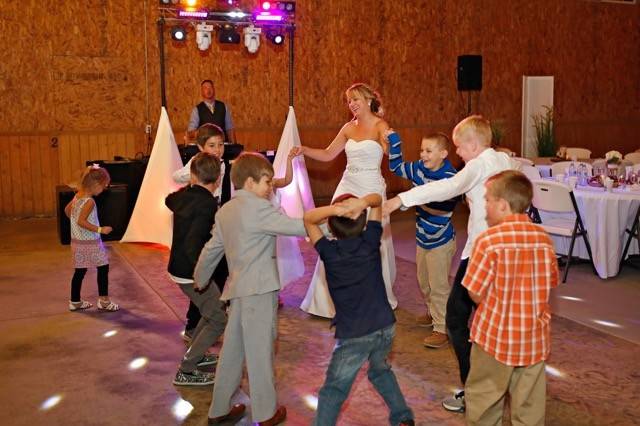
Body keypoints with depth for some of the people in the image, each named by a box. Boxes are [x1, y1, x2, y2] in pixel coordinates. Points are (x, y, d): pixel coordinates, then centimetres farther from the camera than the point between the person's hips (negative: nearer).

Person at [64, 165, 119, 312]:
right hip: (90, 243, -9)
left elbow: (67, 210, 19)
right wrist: (100, 230, -24)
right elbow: (81, 221, -26)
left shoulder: (78, 196, 6)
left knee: (80, 271, 16)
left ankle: (75, 301, 24)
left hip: (78, 242, 9)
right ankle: (104, 300, 4)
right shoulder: (89, 201, -21)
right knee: (103, 267, 1)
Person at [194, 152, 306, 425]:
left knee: (233, 350, 16)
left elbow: (211, 249, 21)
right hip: (259, 289, -8)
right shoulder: (258, 208, -12)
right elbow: (297, 227, -18)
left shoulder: (225, 211, 14)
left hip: (238, 289, 8)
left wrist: (200, 279, 35)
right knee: (260, 352, 2)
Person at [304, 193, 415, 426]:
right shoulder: (371, 241, -4)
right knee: (381, 371, 31)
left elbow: (308, 218, 0)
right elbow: (377, 198, 4)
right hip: (385, 326, 4)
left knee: (333, 391, 7)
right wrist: (362, 202, -19)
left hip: (353, 335, -4)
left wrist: (335, 209, -20)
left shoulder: (329, 251, -10)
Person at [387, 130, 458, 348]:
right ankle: (433, 313, 43)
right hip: (422, 238, 8)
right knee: (424, 282, 23)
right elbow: (396, 166, 13)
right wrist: (394, 140, 5)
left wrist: (420, 202, -34)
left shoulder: (450, 177, -22)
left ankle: (442, 329, 8)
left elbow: (443, 207, -29)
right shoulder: (418, 168, -2)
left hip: (441, 241, -8)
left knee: (438, 286, -2)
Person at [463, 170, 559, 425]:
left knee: (482, 400, 15)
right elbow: (549, 284, 7)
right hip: (534, 338, 4)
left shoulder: (489, 240, -18)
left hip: (495, 337, -4)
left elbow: (476, 294, -14)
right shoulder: (543, 238, -4)